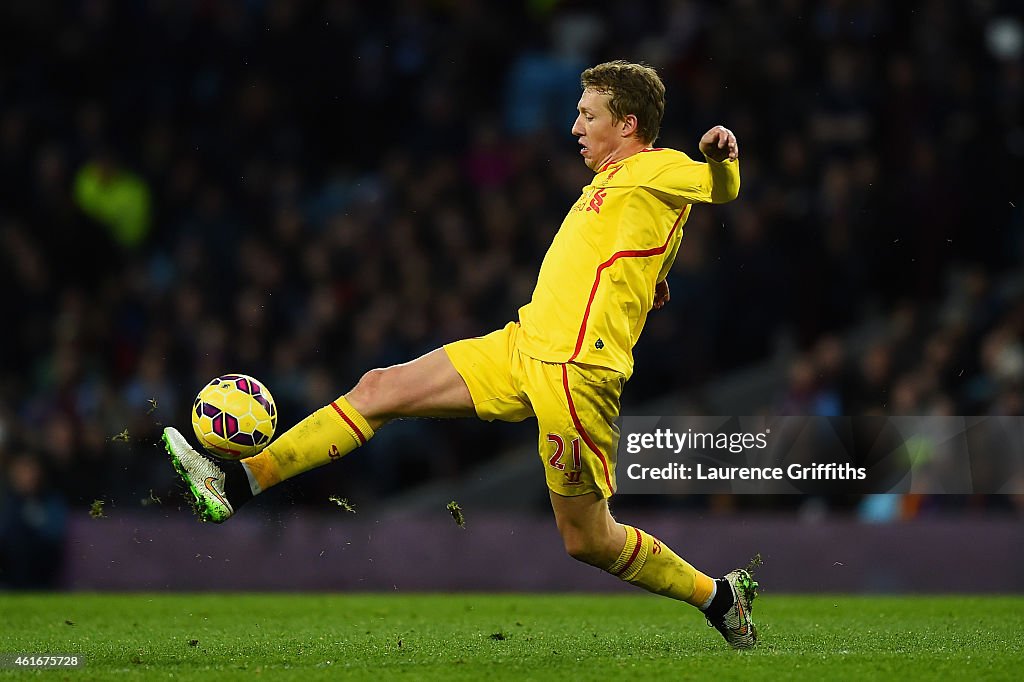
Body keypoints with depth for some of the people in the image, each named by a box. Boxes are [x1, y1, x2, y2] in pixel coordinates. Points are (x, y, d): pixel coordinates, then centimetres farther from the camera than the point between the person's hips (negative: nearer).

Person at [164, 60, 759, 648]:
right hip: (522, 347, 9)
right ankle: (237, 483, 5)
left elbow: (723, 189, -25)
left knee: (588, 540, -1)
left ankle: (720, 598, 20)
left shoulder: (659, 168, -6)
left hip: (575, 371, -9)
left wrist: (720, 155, -44)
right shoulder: (610, 179, 20)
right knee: (380, 389, 3)